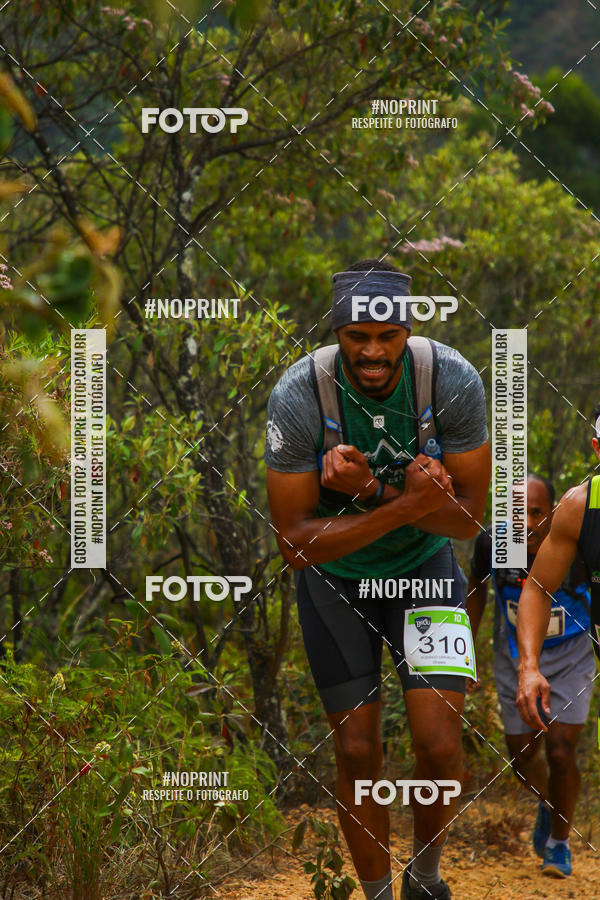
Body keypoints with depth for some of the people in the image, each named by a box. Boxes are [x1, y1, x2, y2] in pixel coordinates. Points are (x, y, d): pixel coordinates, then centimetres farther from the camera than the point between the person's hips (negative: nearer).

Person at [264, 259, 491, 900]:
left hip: (424, 566, 1)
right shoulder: (298, 395, -27)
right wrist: (405, 505, -37)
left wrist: (371, 490, -33)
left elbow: (469, 518, -17)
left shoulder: (453, 380, -24)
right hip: (333, 575, -1)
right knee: (356, 753, 2)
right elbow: (295, 545, -25)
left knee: (439, 745, -7)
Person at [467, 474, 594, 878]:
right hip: (516, 658, 2)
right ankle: (548, 802, 45)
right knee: (524, 756, 10)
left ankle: (558, 843, 13)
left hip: (571, 656, -2)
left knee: (560, 753, -12)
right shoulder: (492, 543, -18)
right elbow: (477, 587, 0)